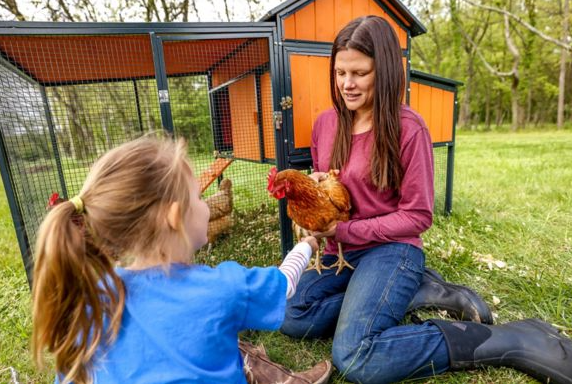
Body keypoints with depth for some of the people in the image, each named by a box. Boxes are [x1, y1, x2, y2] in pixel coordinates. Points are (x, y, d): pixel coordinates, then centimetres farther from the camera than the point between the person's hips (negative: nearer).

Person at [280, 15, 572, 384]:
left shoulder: (408, 128, -13)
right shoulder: (325, 123, 4)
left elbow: (417, 216, -11)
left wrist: (344, 230, -17)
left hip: (391, 250, -6)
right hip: (341, 253, 7)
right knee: (291, 318, -12)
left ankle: (511, 340, -8)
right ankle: (406, 297, -3)